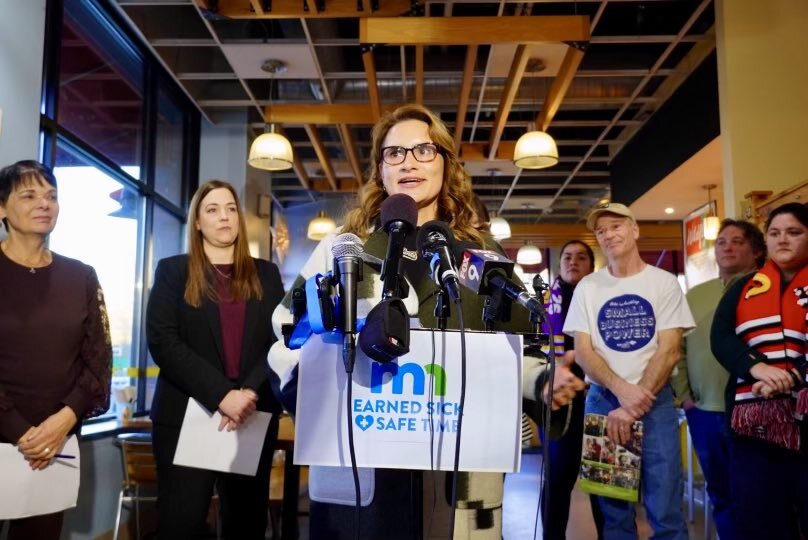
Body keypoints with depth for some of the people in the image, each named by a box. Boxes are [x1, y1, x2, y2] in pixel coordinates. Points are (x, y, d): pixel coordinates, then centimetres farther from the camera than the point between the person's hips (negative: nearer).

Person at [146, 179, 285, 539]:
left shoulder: (266, 275, 12)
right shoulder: (173, 271, 6)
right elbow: (162, 341, -6)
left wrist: (250, 392, -14)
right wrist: (221, 395, -16)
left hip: (254, 418, 2)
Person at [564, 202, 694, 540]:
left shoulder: (664, 283, 1)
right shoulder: (587, 287, 6)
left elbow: (669, 350, -6)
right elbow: (583, 351, 0)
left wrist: (633, 408, -14)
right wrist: (622, 389, -17)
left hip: (654, 401, -1)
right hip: (602, 401, 2)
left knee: (665, 510, -2)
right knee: (613, 508, 8)